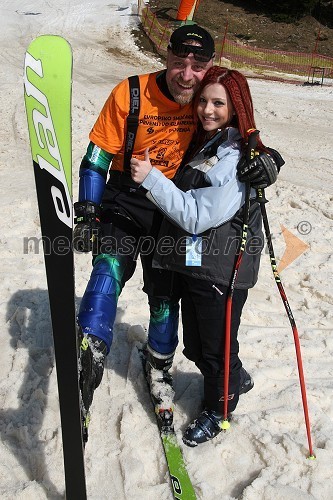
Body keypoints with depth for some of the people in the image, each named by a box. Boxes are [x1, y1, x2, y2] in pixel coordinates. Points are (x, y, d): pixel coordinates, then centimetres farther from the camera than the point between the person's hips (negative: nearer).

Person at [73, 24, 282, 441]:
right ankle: (89, 354, -28)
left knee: (165, 297, 11)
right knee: (109, 269, -28)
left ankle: (159, 365, 36)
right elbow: (97, 157, -8)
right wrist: (86, 214, -12)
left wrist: (263, 162, -25)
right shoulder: (130, 93, -15)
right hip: (124, 204, -1)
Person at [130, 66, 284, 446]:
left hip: (221, 272, -8)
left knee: (216, 348, 12)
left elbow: (197, 216, -24)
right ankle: (232, 379, 50)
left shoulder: (238, 158, -19)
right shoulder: (202, 144, 8)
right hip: (191, 263, 8)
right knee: (195, 347, 22)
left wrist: (152, 179, -23)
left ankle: (219, 410, 38)